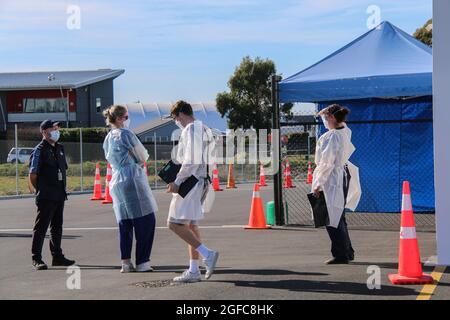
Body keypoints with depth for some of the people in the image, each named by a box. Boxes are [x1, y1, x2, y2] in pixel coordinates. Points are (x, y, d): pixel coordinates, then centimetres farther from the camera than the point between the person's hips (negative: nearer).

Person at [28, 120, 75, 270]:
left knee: (57, 227, 14)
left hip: (59, 195, 8)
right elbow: (33, 174, -10)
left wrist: (63, 190, 14)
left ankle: (57, 256, 23)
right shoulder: (40, 150, -9)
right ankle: (36, 259, 1)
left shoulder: (60, 148, 14)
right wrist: (37, 190, -7)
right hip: (46, 196, -8)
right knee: (41, 227, -3)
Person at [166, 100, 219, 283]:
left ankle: (207, 254, -14)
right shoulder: (204, 129, 18)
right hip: (201, 181, 10)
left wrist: (177, 182, -16)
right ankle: (194, 271, 14)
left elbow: (191, 161, -20)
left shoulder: (190, 130, -12)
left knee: (174, 224, -9)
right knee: (191, 225, 12)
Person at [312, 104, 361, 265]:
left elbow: (327, 162, -20)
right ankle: (348, 252, 29)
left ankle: (340, 255, 1)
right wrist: (324, 115, 29)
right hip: (343, 177, 10)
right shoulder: (345, 132, 6)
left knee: (332, 219, -2)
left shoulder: (332, 136, -20)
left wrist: (318, 184, -15)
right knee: (338, 217, 19)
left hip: (332, 180, -10)